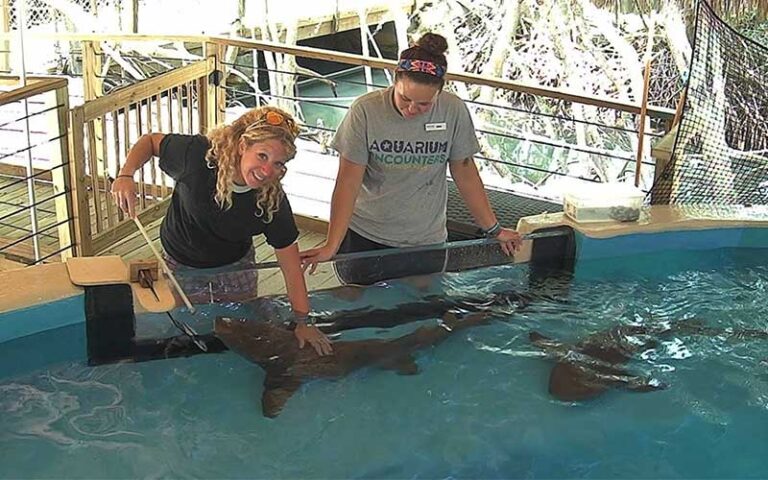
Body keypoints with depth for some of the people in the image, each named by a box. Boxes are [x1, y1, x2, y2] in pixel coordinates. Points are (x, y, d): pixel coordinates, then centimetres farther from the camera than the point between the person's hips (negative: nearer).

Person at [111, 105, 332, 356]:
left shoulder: (273, 201, -28)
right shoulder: (198, 154, -33)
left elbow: (290, 264, -21)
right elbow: (150, 141, -13)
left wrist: (302, 321, -19)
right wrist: (126, 176, -31)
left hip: (236, 267, 1)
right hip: (181, 266, -1)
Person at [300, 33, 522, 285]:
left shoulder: (453, 111, -12)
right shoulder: (365, 110, -16)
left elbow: (465, 173, 1)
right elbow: (347, 183, -14)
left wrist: (493, 229, 6)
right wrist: (332, 246, -15)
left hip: (425, 244, 1)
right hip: (363, 240, -1)